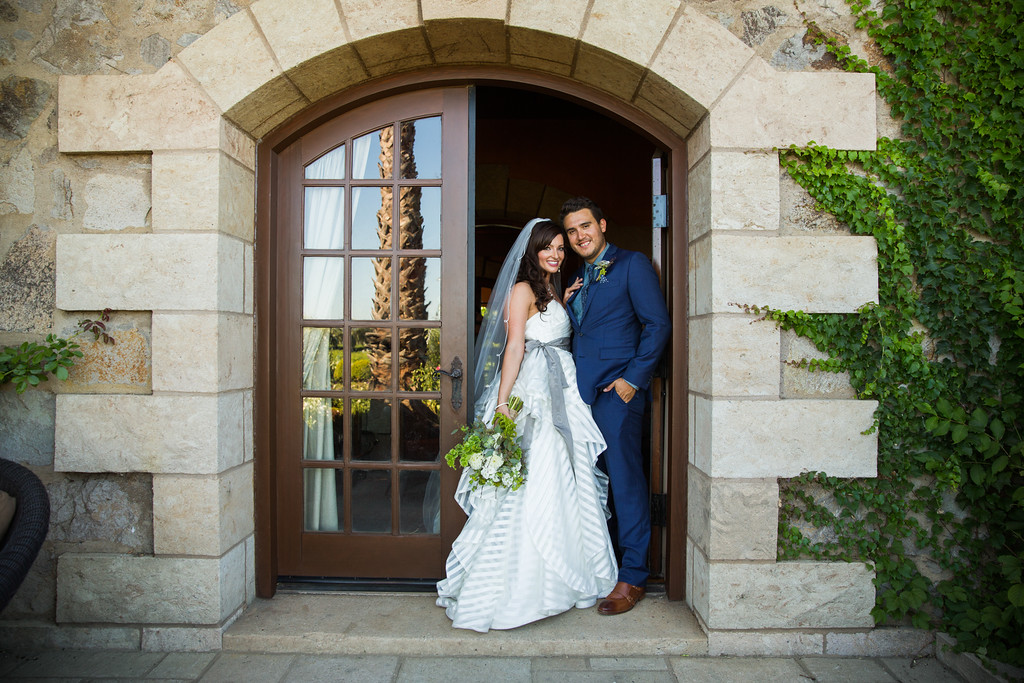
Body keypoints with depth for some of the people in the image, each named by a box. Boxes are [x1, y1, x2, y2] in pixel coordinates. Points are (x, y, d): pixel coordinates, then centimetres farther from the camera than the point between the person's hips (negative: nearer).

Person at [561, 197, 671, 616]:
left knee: (625, 482, -3)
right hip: (581, 392, 7)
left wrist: (633, 379, -13)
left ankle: (632, 578, 7)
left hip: (617, 391, -6)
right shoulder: (578, 278, 22)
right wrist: (564, 307, 4)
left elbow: (658, 324, -7)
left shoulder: (632, 265, 0)